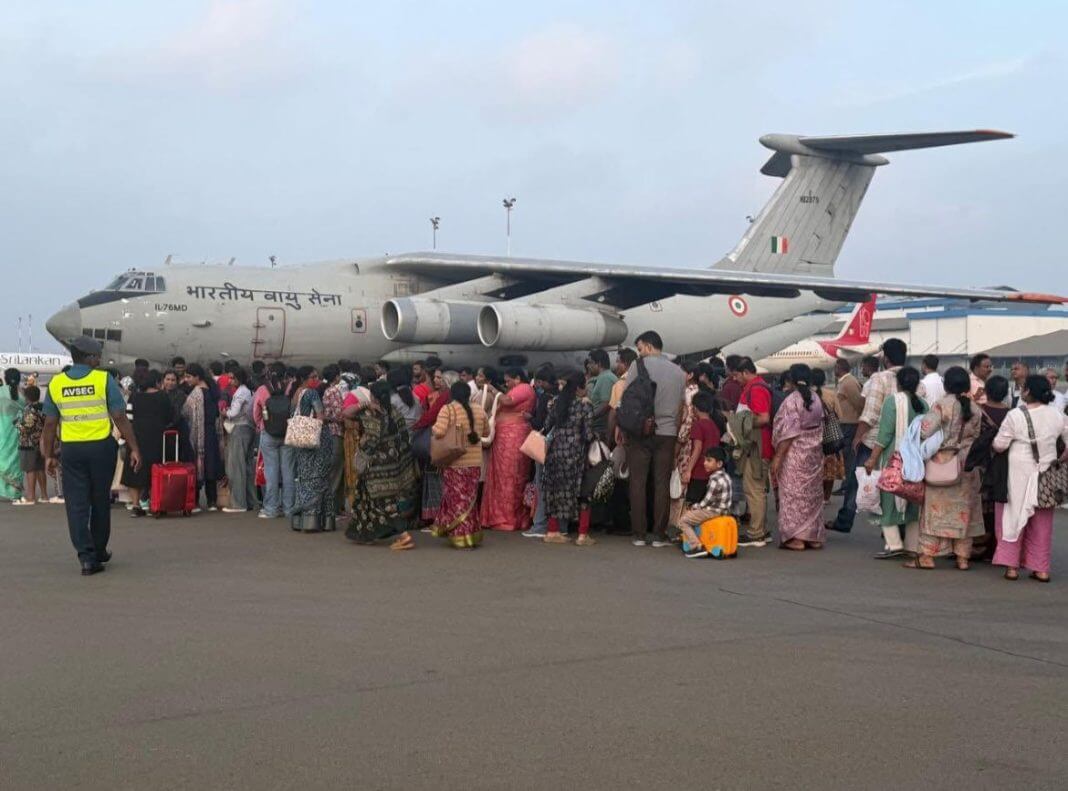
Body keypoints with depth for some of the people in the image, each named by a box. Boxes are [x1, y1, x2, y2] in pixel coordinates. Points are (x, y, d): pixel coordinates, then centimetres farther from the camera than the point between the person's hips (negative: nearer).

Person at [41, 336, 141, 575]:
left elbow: (50, 424, 6)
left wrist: (48, 455, 14)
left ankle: (87, 556, -6)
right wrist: (134, 449, -3)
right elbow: (120, 419, -8)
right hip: (101, 447, -1)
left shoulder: (56, 383, 2)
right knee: (100, 502, 13)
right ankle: (99, 551, 25)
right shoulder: (104, 380, -7)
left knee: (76, 504, 3)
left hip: (71, 449, 1)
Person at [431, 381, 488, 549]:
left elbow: (439, 431, -19)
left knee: (456, 498, 4)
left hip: (454, 462, -4)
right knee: (470, 498, 15)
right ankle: (472, 534, 21)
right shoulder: (479, 410, 3)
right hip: (474, 462, 4)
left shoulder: (447, 409, -10)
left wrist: (433, 427, 1)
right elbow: (485, 431, 14)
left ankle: (461, 537, 3)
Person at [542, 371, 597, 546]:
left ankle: (553, 532, 16)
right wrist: (595, 435, 9)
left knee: (557, 491, 14)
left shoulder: (555, 403, 5)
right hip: (575, 454, -5)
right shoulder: (585, 406, -9)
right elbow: (588, 435, -11)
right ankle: (582, 535, 3)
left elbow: (547, 427, 6)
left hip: (556, 452, 5)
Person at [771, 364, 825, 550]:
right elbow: (819, 427, 9)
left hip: (795, 453, -7)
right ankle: (814, 536, 16)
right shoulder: (816, 400, 6)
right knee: (813, 494, 12)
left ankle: (796, 537, -2)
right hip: (815, 452, 7)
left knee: (794, 493, -1)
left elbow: (788, 432, -18)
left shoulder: (792, 400, -15)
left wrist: (777, 457, -15)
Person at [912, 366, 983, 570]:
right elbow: (977, 435, 5)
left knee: (936, 507, 2)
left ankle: (927, 555, 3)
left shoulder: (942, 405, -13)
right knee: (963, 508, 11)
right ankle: (963, 557, 12)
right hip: (967, 464, 4)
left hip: (943, 462, -4)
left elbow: (925, 431, -18)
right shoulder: (974, 408, 2)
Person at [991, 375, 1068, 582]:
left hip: (1020, 474, -3)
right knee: (1042, 522, 12)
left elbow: (999, 445, -11)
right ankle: (1041, 569, 15)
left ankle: (1012, 566, 8)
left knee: (1014, 517, 9)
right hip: (1046, 474, 3)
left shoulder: (1015, 415, -14)